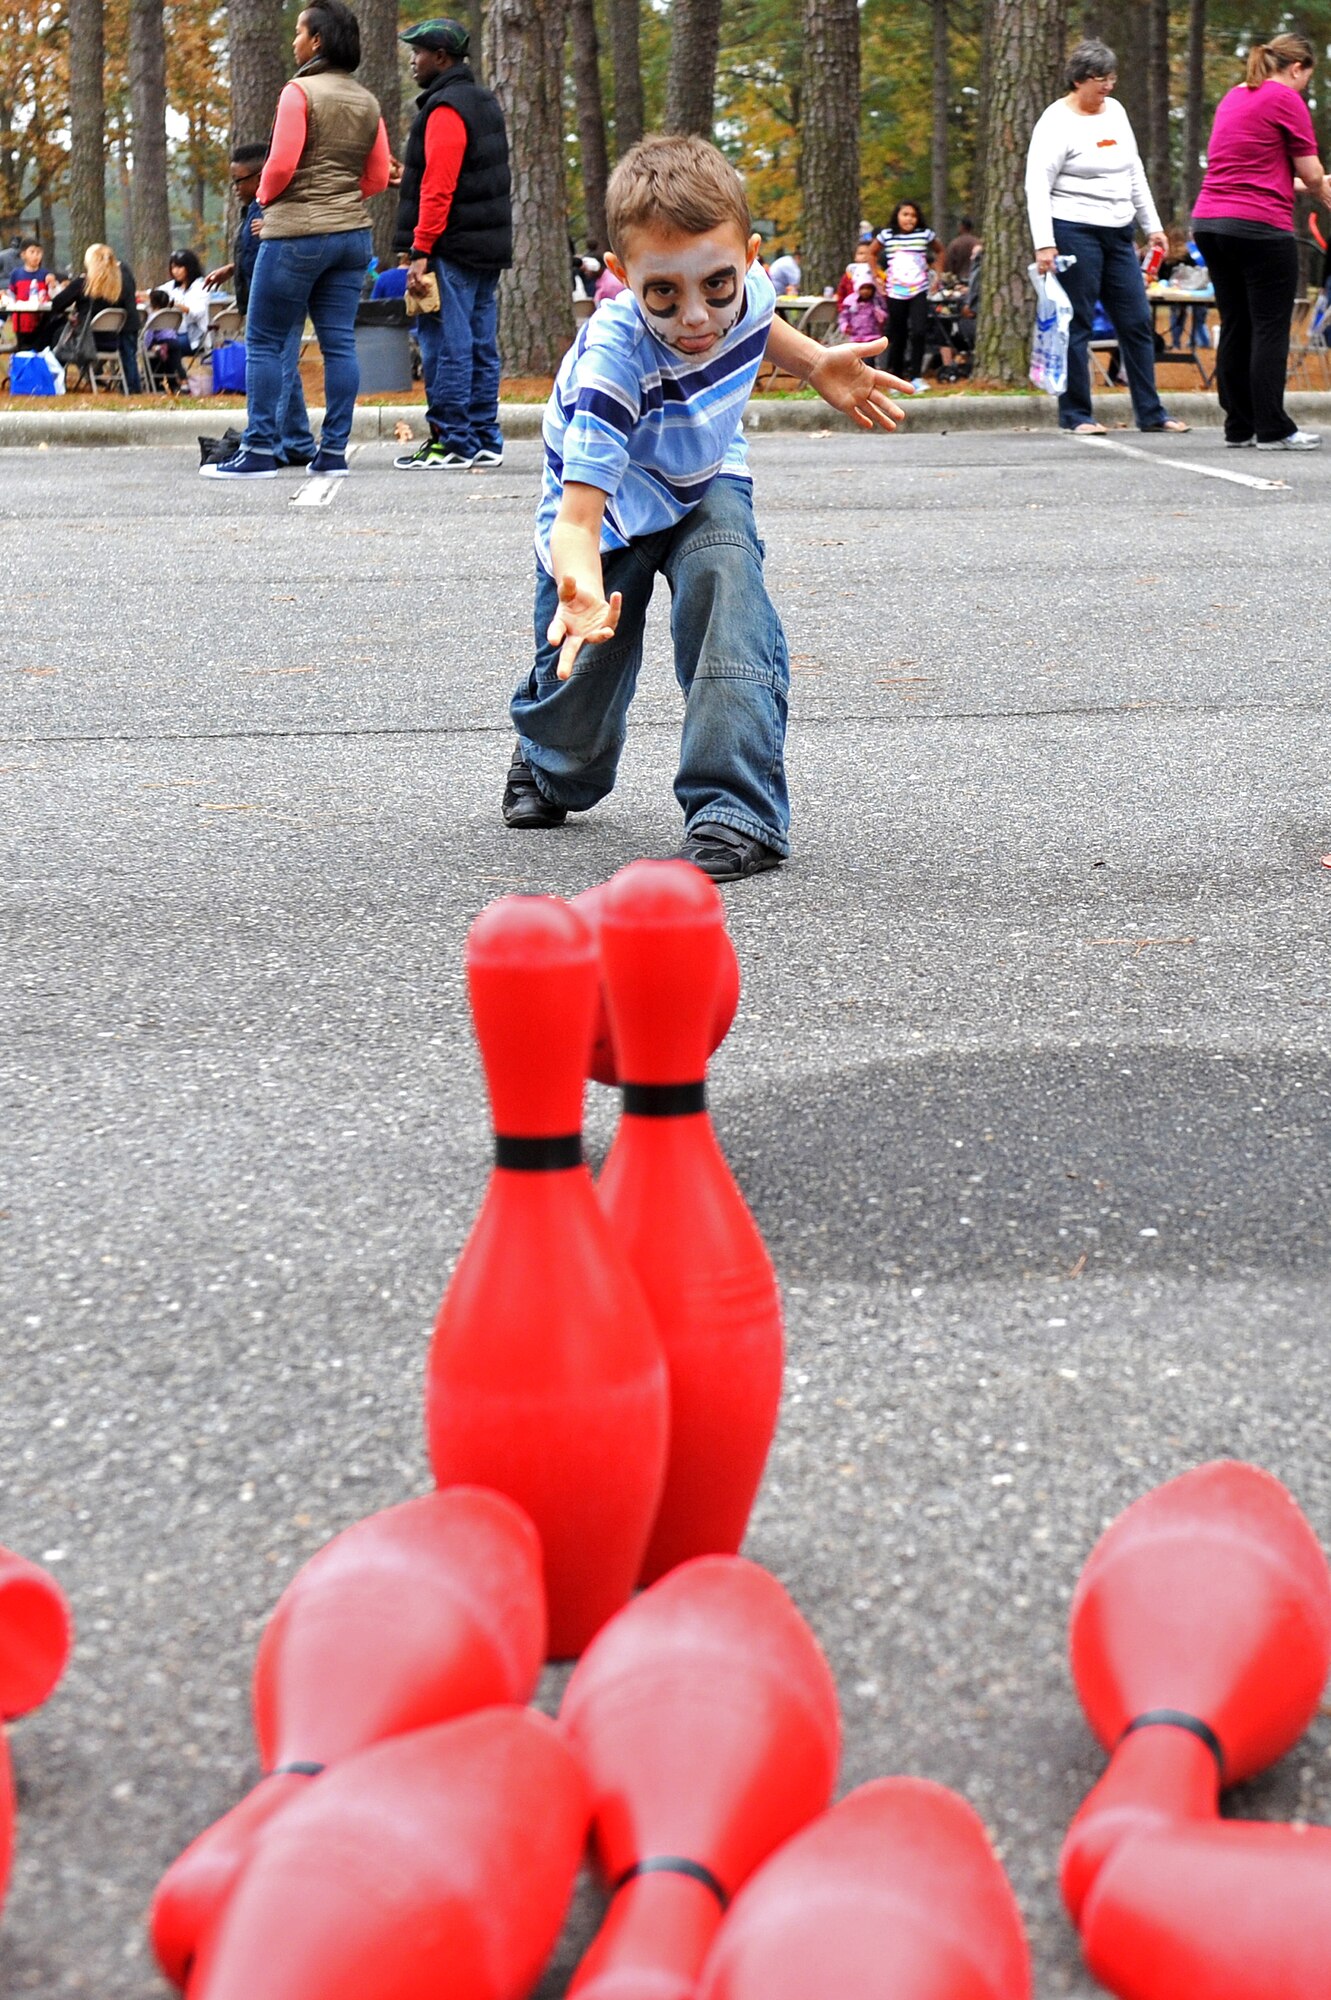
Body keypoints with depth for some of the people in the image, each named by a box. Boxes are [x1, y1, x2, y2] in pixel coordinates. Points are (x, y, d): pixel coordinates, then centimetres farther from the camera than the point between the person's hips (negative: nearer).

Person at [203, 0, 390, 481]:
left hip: (296, 233, -7)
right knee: (339, 342, 5)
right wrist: (340, 197, 14)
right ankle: (333, 453, 4)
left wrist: (266, 197, 2)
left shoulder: (300, 91, -10)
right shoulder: (367, 102, 10)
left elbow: (282, 163, -16)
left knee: (264, 341, 0)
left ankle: (260, 451, -2)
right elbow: (378, 177, 12)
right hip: (352, 233, 7)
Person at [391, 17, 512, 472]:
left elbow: (437, 186, -19)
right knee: (480, 345, 10)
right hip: (488, 245, 10)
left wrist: (422, 251, -20)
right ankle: (484, 441, 12)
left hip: (453, 247, -10)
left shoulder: (446, 109, -12)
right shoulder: (485, 102, 18)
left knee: (446, 345, -7)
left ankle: (453, 443, -7)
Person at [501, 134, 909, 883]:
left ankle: (739, 812, -26)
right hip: (613, 511, -3)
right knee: (581, 673, 4)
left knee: (727, 584, -27)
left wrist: (817, 364, 3)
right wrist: (580, 585, -68)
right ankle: (552, 770, 44)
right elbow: (578, 509, -49)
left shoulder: (746, 291, -23)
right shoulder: (611, 359, -40)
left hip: (707, 487, 3)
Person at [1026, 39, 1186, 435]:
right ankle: (1075, 414, 4)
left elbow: (1135, 173, 21)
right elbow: (1037, 185, -13)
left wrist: (1152, 225, 17)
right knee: (1076, 325, -3)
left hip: (1118, 232, 7)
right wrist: (1044, 243, -22)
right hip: (1075, 231, -7)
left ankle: (1151, 413, 9)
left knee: (1138, 321, 5)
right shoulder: (1057, 121, -8)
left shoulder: (1115, 112, 13)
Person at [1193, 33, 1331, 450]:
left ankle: (1239, 426, 14)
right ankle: (1272, 429, -2)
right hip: (1260, 227, -8)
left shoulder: (1233, 97, 19)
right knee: (1270, 329, -3)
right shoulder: (1286, 99, -5)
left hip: (1209, 223, 8)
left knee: (1234, 327, 11)